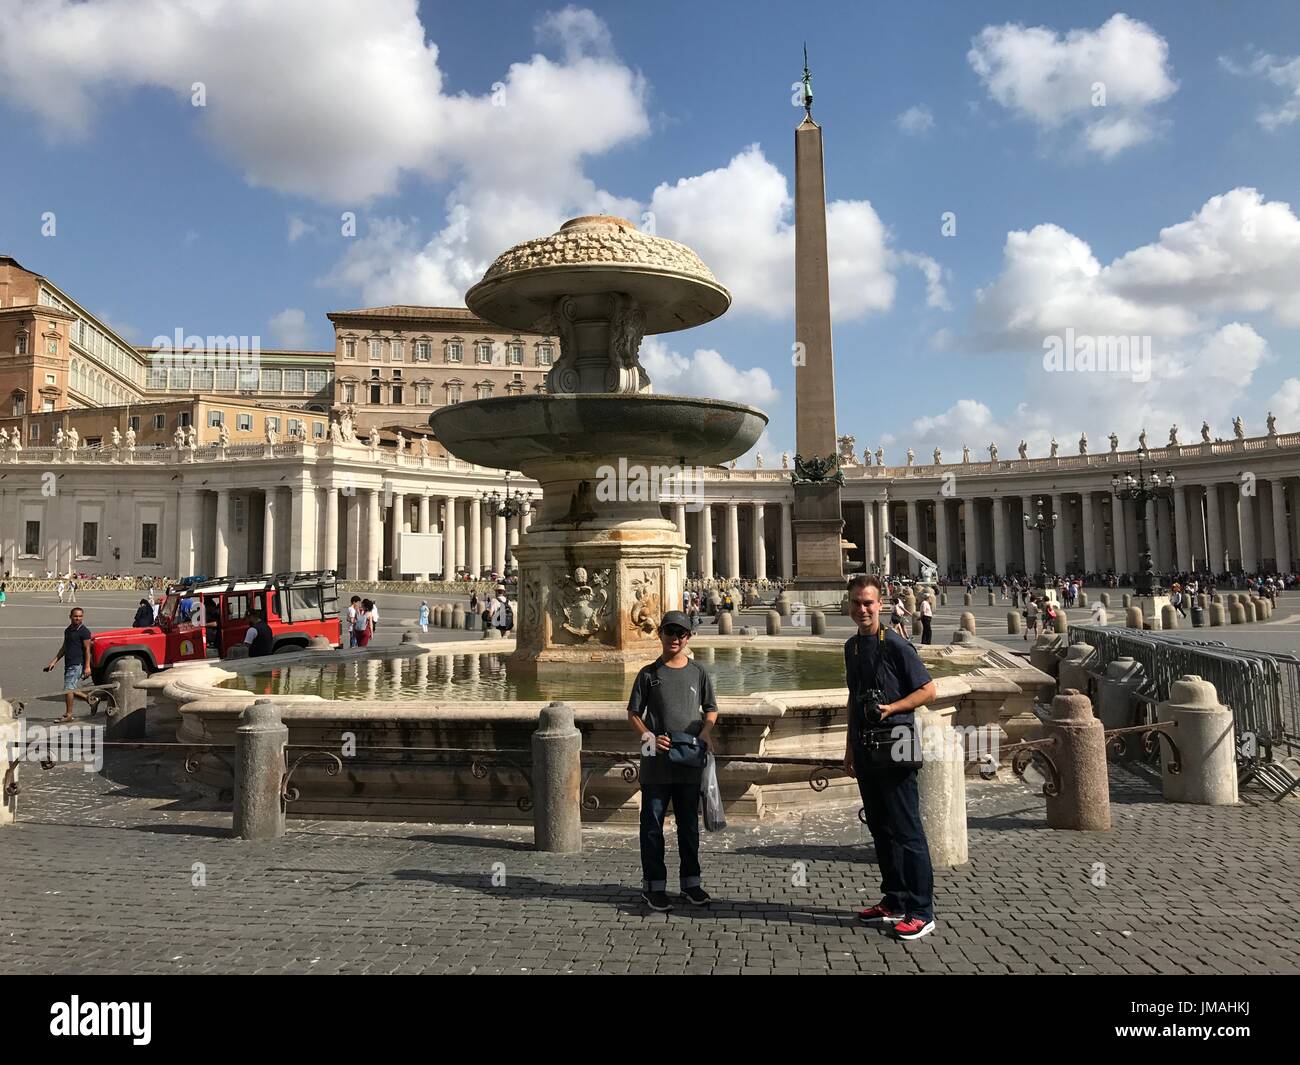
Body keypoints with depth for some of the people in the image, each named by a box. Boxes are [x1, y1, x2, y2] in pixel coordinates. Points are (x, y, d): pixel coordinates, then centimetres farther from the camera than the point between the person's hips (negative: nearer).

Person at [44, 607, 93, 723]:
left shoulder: (84, 632, -9)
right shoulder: (68, 630, 15)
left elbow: (87, 649, -12)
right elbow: (64, 648, 22)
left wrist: (87, 667, -17)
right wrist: (54, 661, 15)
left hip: (77, 664, -8)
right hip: (68, 664, 8)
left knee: (68, 689, -9)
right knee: (71, 690, 10)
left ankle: (68, 714, -1)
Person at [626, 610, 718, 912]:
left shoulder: (698, 673, 5)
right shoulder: (649, 674, 0)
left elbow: (711, 710, 13)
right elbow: (633, 714, 2)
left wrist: (706, 731, -6)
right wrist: (649, 737, -14)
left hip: (690, 762, 2)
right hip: (656, 762, -2)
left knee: (689, 825, 13)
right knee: (652, 825, 5)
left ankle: (690, 881, 26)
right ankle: (654, 885, 16)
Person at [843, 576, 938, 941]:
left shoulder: (895, 645, -12)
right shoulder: (852, 647, 11)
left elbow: (928, 690, -9)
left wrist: (892, 708, -21)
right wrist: (850, 748, 19)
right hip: (865, 748, 8)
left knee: (906, 829, -2)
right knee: (880, 828, 14)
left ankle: (921, 912, 7)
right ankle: (894, 901, 26)